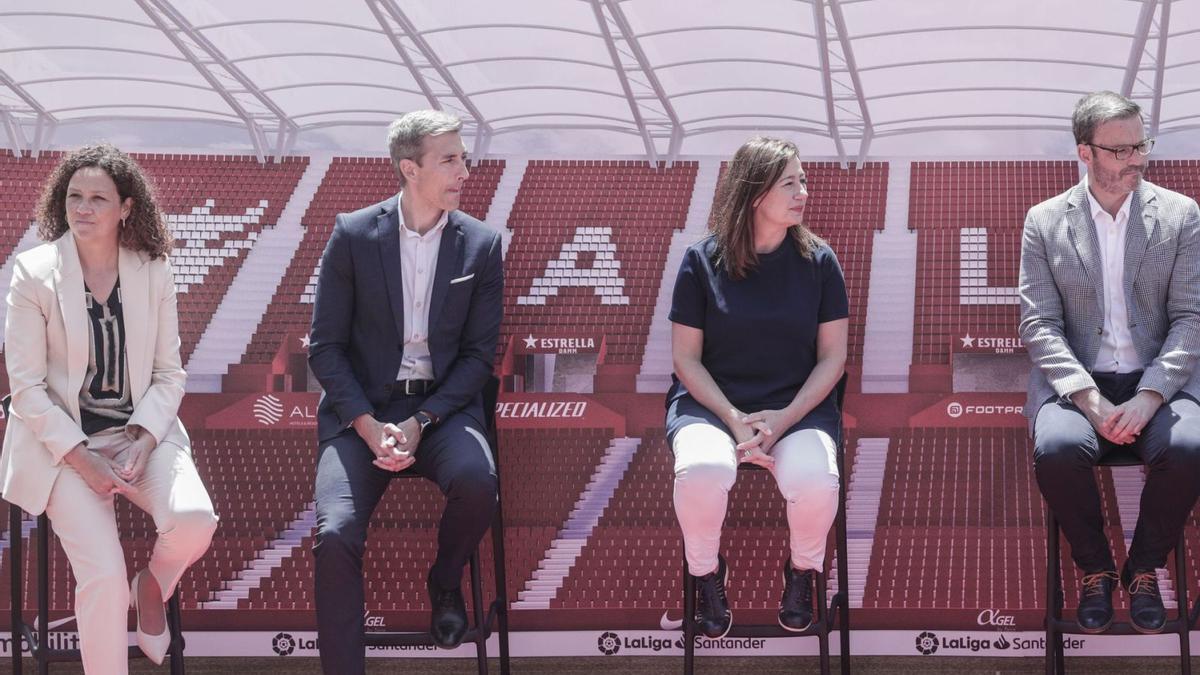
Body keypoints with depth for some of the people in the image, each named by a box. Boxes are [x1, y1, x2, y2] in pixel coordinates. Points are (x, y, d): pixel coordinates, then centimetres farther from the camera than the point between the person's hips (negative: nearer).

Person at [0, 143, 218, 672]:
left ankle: (152, 587, 10)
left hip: (141, 432, 3)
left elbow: (169, 375, 4)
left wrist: (143, 441, -13)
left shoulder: (152, 272, 1)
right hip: (61, 441, -3)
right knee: (103, 576, -20)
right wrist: (82, 459, -16)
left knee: (194, 521, -25)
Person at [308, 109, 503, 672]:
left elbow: (479, 353, 3)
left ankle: (445, 583, 2)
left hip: (442, 406, 1)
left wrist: (421, 422, -11)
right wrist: (368, 425, -14)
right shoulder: (352, 235, -1)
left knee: (477, 482, -31)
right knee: (335, 536, -24)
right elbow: (325, 346, 0)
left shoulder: (481, 244, 3)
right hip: (362, 408, -1)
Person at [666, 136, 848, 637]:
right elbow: (686, 357, 0)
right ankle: (707, 574, -4)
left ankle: (802, 572, 2)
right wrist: (735, 420, -13)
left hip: (798, 405, 1)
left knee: (815, 480, -32)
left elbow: (833, 357, 4)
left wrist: (785, 418, -12)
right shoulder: (703, 261, 0)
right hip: (711, 402, -1)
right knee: (701, 470, -35)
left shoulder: (817, 261, 4)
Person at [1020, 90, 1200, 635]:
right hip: (1074, 380, 0)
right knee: (1057, 448, -34)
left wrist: (1148, 397, -16)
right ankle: (1095, 569, -5)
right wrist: (1089, 399, -17)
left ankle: (1143, 569, -4)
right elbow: (1039, 324, -2)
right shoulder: (1045, 222, 5)